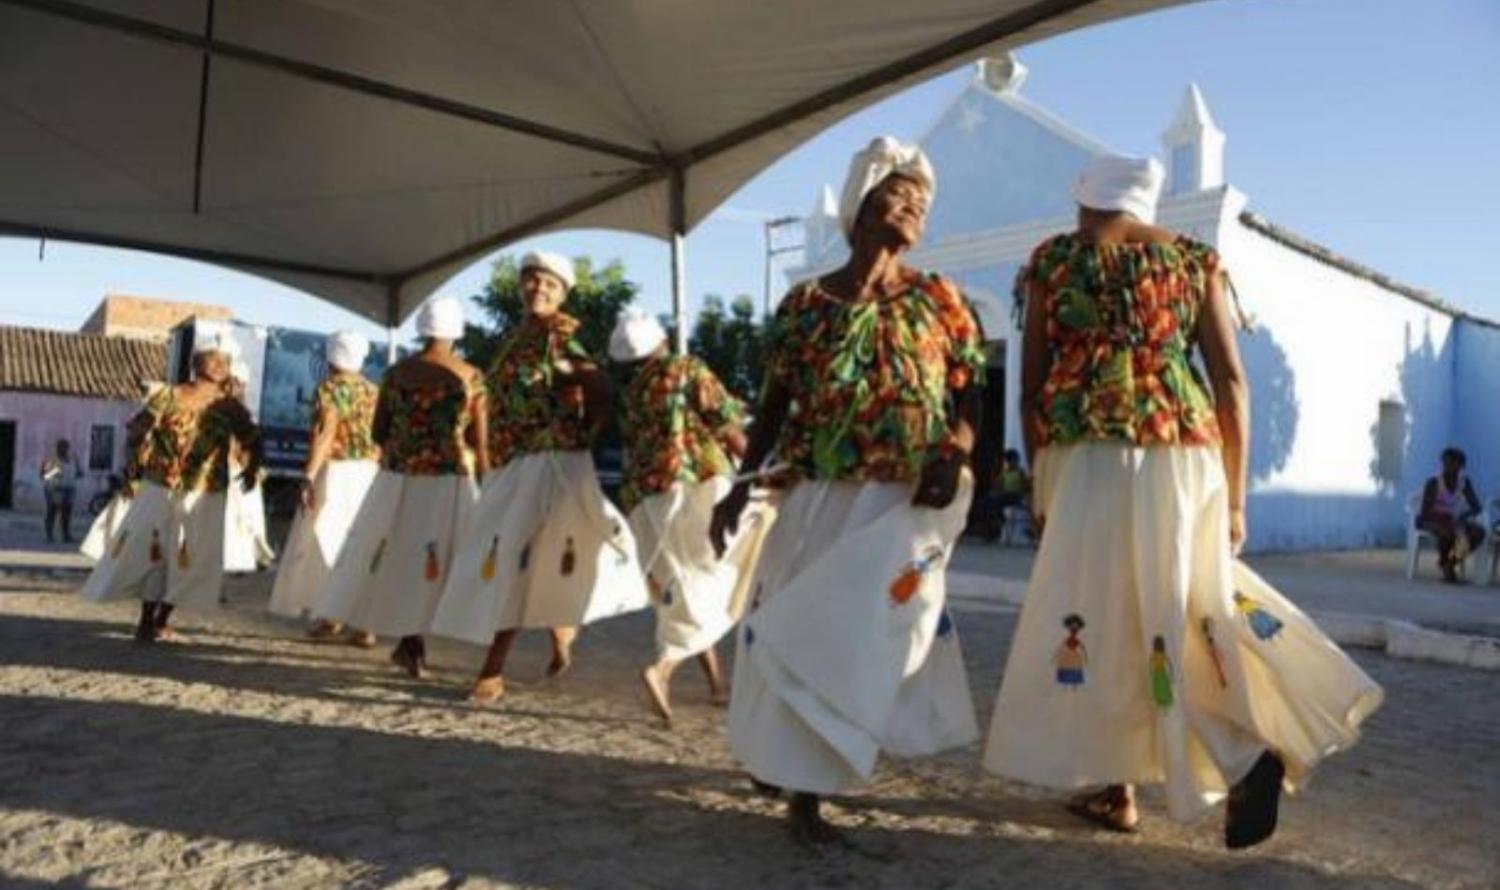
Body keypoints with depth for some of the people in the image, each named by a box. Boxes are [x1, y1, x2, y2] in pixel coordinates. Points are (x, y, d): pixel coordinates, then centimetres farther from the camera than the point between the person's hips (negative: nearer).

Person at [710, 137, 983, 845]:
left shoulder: (939, 300, 5)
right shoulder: (803, 304, 3)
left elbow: (969, 395, 5)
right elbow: (774, 405, 6)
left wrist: (953, 456, -13)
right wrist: (741, 486, 1)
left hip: (903, 502, 0)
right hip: (817, 499, 0)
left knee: (860, 628, -2)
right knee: (798, 631, 3)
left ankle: (803, 786, 17)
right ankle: (788, 766, 23)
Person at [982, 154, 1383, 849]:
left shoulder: (1053, 260, 8)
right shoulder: (1194, 259, 13)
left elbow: (1030, 386, 5)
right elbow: (1231, 382, 6)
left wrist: (1040, 486, 12)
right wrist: (1233, 495, 10)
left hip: (1087, 459, -3)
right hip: (1185, 459, 3)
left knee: (1097, 613, 6)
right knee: (1181, 608, 16)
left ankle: (1113, 788, 13)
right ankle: (1249, 753, 2)